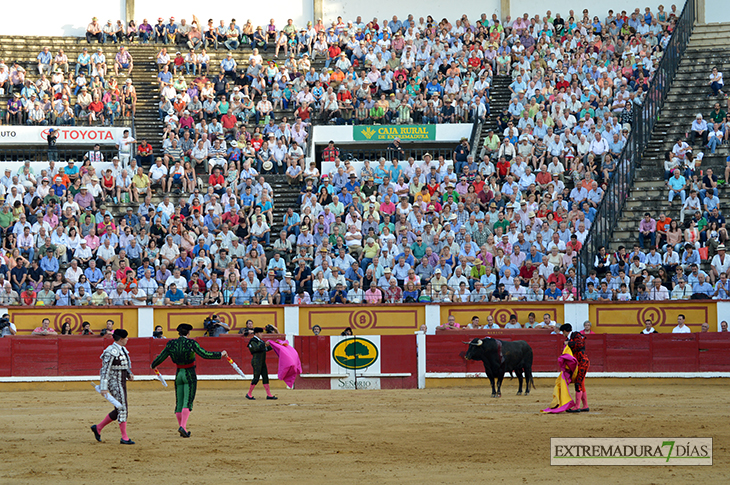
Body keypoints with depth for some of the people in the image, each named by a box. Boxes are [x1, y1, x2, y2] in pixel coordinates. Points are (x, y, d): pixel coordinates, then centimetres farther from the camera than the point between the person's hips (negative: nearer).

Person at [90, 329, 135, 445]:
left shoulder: (122, 350, 13)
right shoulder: (111, 352, -16)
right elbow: (105, 370, -18)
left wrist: (129, 374, 4)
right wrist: (104, 388, -22)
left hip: (122, 383, 10)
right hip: (114, 382, -10)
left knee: (120, 410, 13)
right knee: (122, 409, -9)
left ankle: (98, 428, 25)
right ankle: (124, 438, -5)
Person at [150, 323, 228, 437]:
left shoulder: (171, 344, 0)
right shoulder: (191, 343, -12)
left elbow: (161, 357, 7)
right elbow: (205, 354, -19)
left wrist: (153, 365, 28)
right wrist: (220, 354, -8)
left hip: (178, 374, 4)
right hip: (190, 375, -4)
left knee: (179, 403, 11)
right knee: (187, 402, -8)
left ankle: (182, 429, 13)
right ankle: (183, 427, -24)